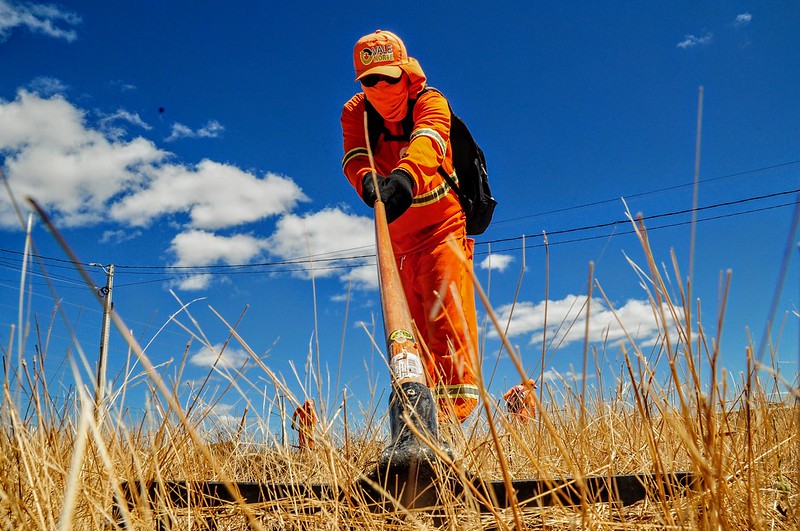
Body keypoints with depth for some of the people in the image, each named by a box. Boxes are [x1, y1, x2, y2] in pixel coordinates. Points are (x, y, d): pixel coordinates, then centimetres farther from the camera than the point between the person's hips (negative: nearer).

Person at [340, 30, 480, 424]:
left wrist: (405, 175, -54)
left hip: (441, 227, -4)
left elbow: (427, 141, -32)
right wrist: (367, 180, -41)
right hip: (397, 239, 4)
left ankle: (454, 409, -20)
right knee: (410, 326, 3)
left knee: (447, 314, -18)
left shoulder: (430, 101, -9)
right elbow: (354, 157, -16)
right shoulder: (355, 113, 3)